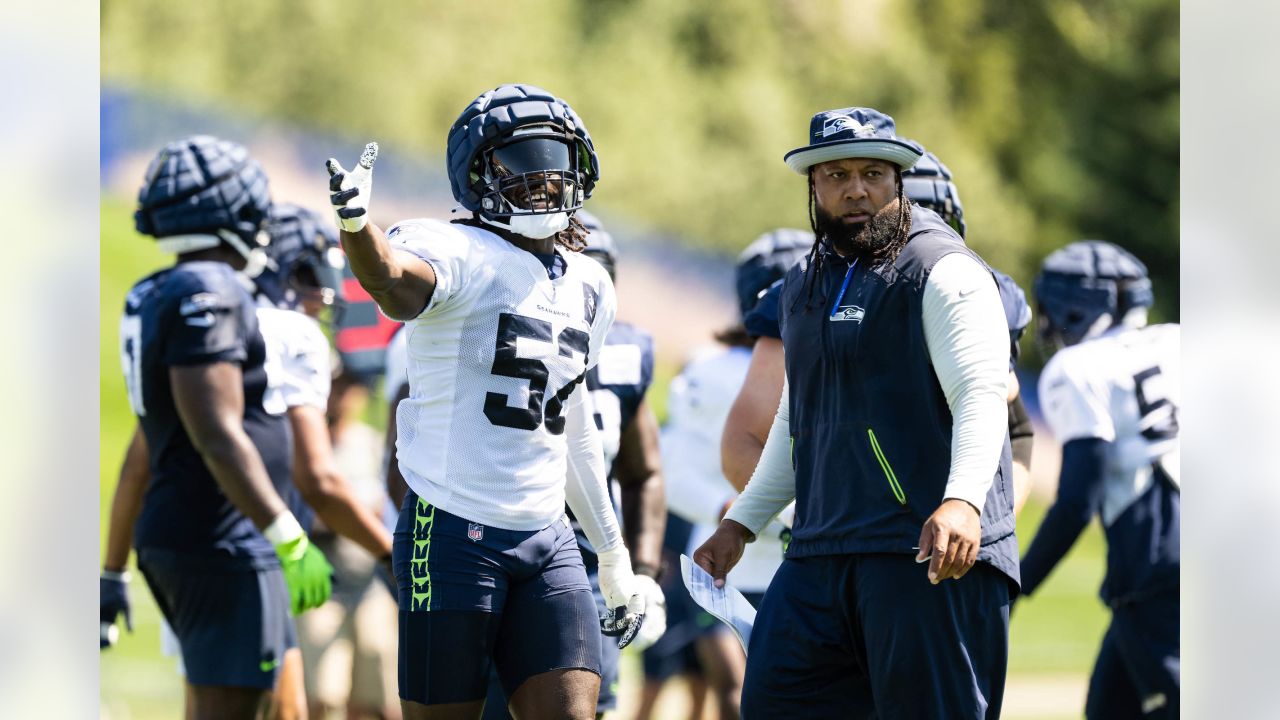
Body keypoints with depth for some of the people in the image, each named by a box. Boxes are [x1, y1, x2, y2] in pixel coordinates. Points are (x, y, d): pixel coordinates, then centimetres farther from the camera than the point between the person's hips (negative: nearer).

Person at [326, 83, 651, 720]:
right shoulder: (463, 255, -8)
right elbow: (399, 283, -33)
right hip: (454, 537, -6)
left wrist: (612, 555, 30)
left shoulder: (588, 289, 15)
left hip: (547, 545, 6)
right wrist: (355, 224, -56)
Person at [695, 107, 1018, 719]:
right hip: (821, 553, 8)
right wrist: (740, 524, 28)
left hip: (928, 553, -8)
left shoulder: (941, 271, -5)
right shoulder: (804, 288, 20)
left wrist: (962, 501, -32)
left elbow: (982, 396, -17)